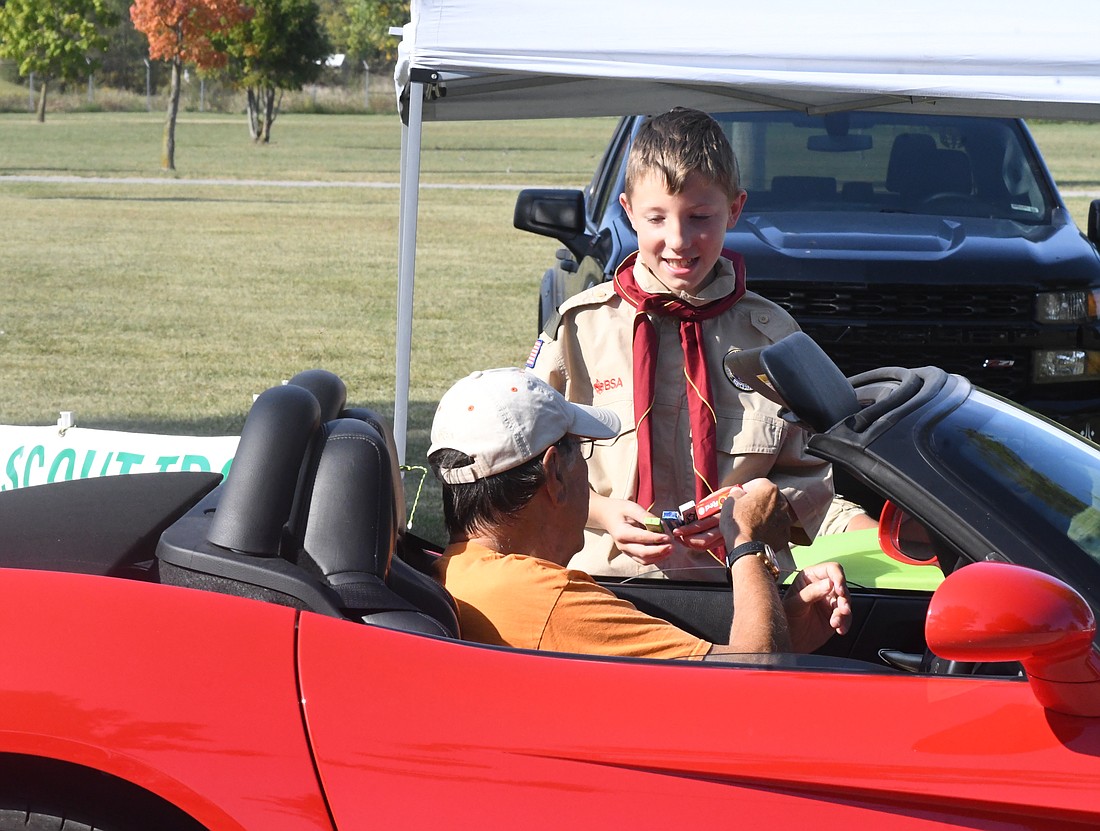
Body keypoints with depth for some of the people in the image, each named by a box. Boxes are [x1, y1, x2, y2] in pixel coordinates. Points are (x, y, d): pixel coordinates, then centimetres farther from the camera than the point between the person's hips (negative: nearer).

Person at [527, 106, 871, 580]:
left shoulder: (772, 333, 10)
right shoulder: (581, 326, 8)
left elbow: (809, 474, 12)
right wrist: (600, 512, -9)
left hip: (741, 581, 2)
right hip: (608, 580, -2)